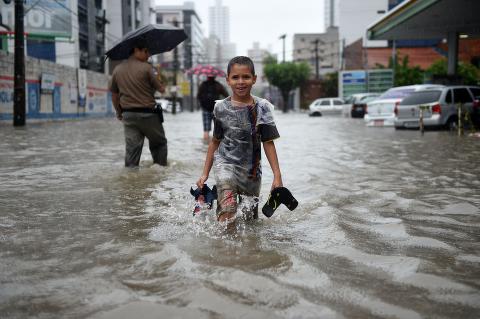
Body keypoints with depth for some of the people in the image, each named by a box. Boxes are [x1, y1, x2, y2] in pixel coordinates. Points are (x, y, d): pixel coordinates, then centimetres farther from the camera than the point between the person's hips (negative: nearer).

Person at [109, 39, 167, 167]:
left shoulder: (117, 69, 7)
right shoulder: (146, 67, -9)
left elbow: (114, 94, 13)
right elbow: (161, 89, -6)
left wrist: (119, 112, 24)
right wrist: (162, 84, 14)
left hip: (128, 115, 4)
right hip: (147, 113, -4)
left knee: (131, 148, 6)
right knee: (159, 143, 13)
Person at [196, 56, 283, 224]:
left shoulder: (262, 107, -5)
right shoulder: (221, 108, -2)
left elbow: (268, 143, -2)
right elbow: (215, 142, 8)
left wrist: (277, 176, -7)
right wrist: (205, 173, 9)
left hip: (252, 170, 1)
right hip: (225, 164, -1)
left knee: (250, 218, 11)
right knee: (227, 213, -20)